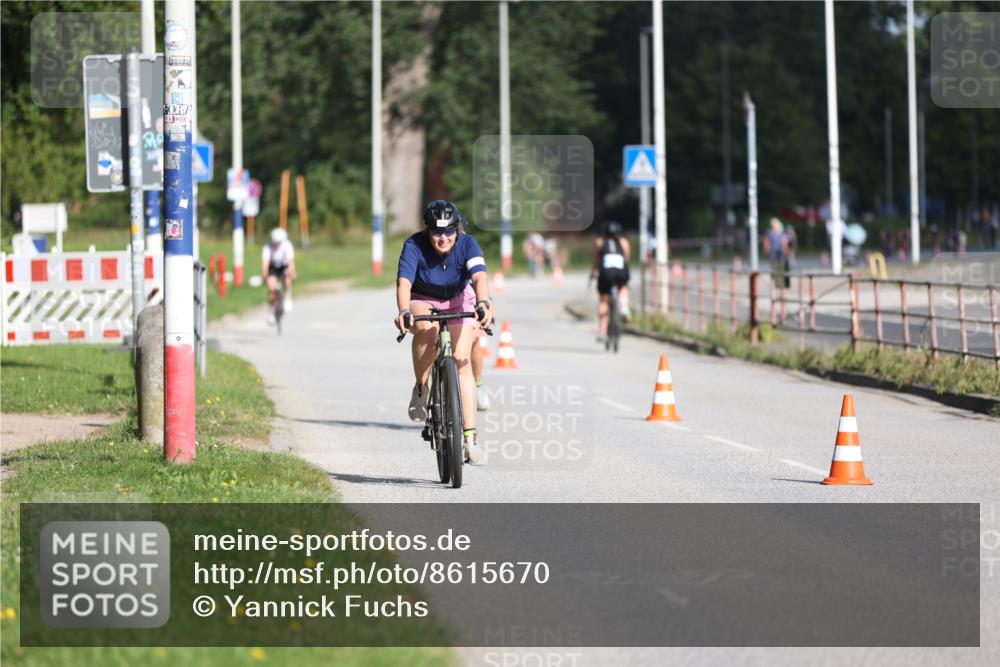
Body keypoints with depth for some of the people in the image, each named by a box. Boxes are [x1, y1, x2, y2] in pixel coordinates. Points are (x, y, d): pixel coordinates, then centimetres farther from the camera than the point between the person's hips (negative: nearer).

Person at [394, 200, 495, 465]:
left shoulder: (467, 244, -23)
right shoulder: (414, 245, -25)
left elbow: (480, 277, -39)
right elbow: (404, 282, -37)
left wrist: (483, 303, -59)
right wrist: (403, 311, -57)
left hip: (458, 301, 1)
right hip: (423, 302, -1)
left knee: (461, 358, -17)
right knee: (426, 327, -37)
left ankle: (470, 436, -16)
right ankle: (420, 389, -15)